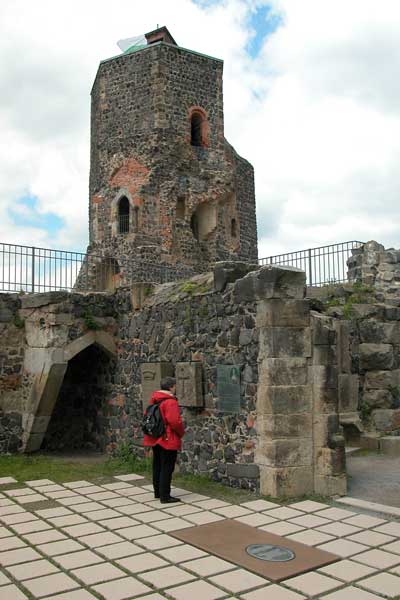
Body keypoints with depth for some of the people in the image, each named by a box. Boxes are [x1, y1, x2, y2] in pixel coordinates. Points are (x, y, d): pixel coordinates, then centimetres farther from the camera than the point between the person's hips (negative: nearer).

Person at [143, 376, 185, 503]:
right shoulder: (170, 402, -19)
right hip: (168, 440, -9)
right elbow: (175, 421, -26)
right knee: (167, 468, -2)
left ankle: (158, 492, 29)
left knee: (157, 466, 18)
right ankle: (165, 496, 3)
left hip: (155, 439, 9)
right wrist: (181, 432, -9)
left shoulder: (153, 400, 9)